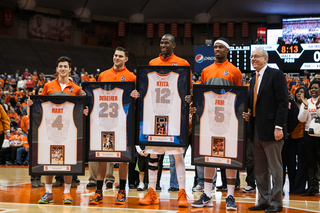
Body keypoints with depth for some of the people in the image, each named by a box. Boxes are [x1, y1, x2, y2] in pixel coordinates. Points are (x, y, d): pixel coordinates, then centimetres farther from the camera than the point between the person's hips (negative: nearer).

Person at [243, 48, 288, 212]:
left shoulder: (276, 75, -5)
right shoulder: (254, 80, 19)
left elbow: (283, 103, -12)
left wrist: (279, 126, -18)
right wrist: (248, 114, 5)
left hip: (271, 130, -8)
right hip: (256, 131, 8)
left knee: (275, 168, -2)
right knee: (259, 169, 11)